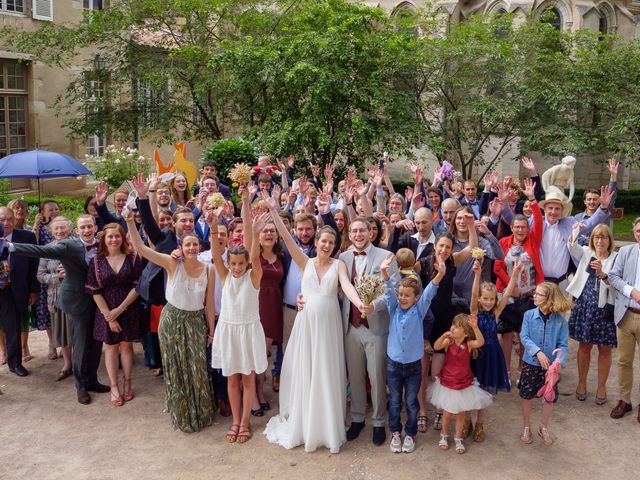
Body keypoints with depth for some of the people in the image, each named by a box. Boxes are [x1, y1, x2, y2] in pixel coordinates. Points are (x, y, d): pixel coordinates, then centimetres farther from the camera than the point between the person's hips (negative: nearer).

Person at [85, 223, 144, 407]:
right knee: (111, 347, 9)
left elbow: (137, 286, -8)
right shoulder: (97, 261, -4)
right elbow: (94, 291, -5)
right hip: (106, 311, 1)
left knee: (126, 345, 11)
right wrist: (108, 315, -10)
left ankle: (127, 383, 25)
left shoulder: (133, 258, -6)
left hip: (129, 308, 0)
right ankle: (114, 387, 21)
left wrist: (120, 309, -13)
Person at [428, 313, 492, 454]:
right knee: (447, 414, 14)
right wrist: (443, 336, -49)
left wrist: (475, 327, -47)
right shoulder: (448, 342, -15)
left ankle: (458, 439, 34)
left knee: (461, 414, 14)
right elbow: (436, 347, -32)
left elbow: (480, 342, -34)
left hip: (464, 386, 0)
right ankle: (444, 436, 38)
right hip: (447, 384, 0)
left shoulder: (468, 344, -15)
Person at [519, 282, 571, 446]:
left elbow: (563, 345, -9)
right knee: (526, 396, 9)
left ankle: (543, 427, 33)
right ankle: (526, 427, 32)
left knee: (550, 397, 7)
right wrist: (538, 352, -26)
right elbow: (524, 337, -12)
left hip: (550, 365, 0)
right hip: (531, 363, 0)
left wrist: (559, 362, -25)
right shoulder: (529, 315, -8)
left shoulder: (559, 320, -10)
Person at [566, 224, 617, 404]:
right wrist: (575, 231, -30)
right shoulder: (586, 253, 5)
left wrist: (602, 274, -27)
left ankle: (601, 387, 24)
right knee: (584, 346, 12)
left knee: (605, 349, 8)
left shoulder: (616, 258, -3)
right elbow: (572, 246, -14)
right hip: (584, 306, 2)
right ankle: (581, 383, 28)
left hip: (605, 309, -1)